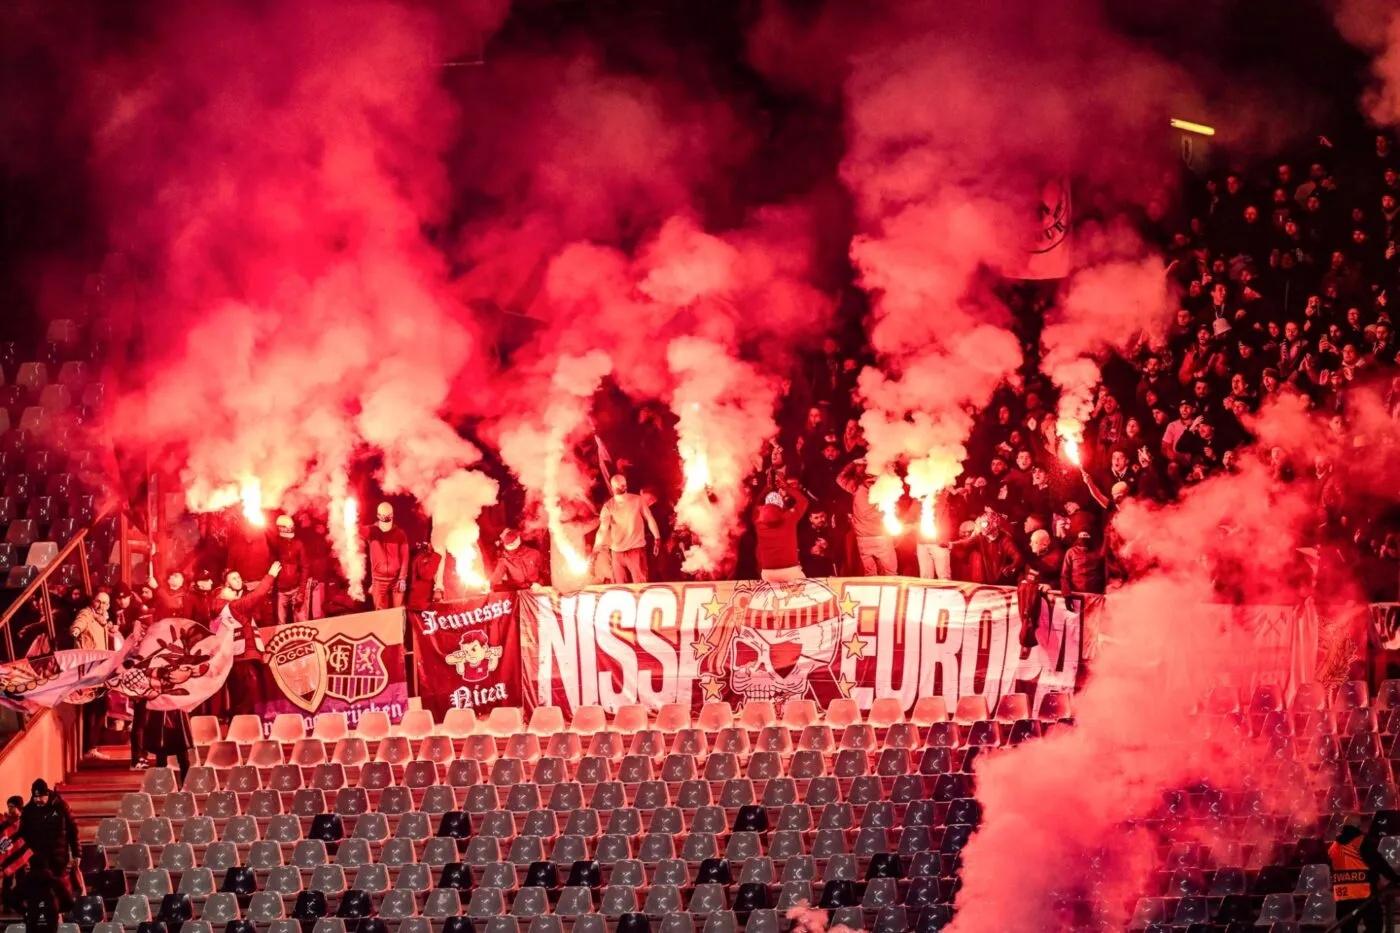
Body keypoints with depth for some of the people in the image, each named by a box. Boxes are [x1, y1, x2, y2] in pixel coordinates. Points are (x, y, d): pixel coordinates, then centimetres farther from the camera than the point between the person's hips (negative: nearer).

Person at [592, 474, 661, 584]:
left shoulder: (637, 500, -4)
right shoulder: (608, 506, -2)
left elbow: (649, 519, 4)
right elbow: (603, 528, -9)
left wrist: (657, 538, 3)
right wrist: (596, 549, -20)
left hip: (636, 549, -2)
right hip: (617, 551, 2)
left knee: (640, 583, -3)